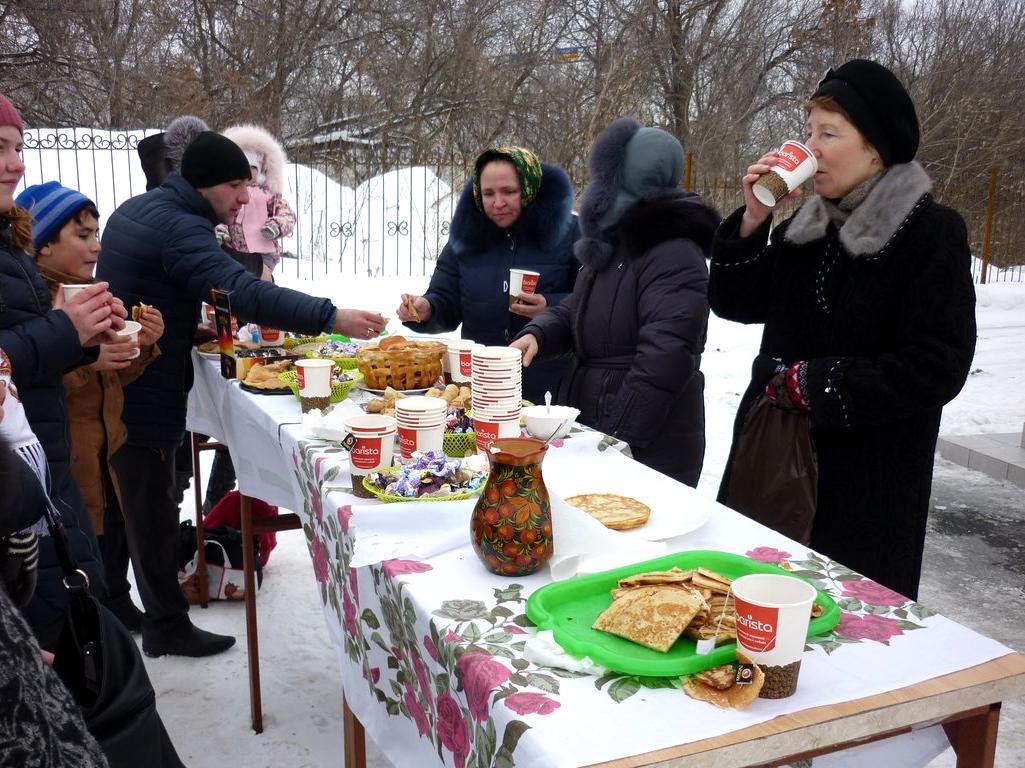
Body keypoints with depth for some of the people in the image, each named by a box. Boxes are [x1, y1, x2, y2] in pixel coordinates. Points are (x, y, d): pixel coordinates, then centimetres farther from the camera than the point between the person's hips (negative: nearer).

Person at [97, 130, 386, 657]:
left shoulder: (136, 209, 10)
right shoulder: (178, 228, -22)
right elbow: (244, 293, -35)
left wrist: (193, 323, 7)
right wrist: (330, 317, -39)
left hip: (110, 384, 10)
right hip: (143, 396, -10)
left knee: (119, 502, 21)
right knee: (152, 510, 2)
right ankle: (166, 625, 15)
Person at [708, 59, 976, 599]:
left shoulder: (932, 231, -9)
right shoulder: (806, 225, 9)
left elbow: (938, 367, -15)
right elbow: (735, 303, 7)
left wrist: (817, 384, -16)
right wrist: (751, 221, -6)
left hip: (868, 479, -5)